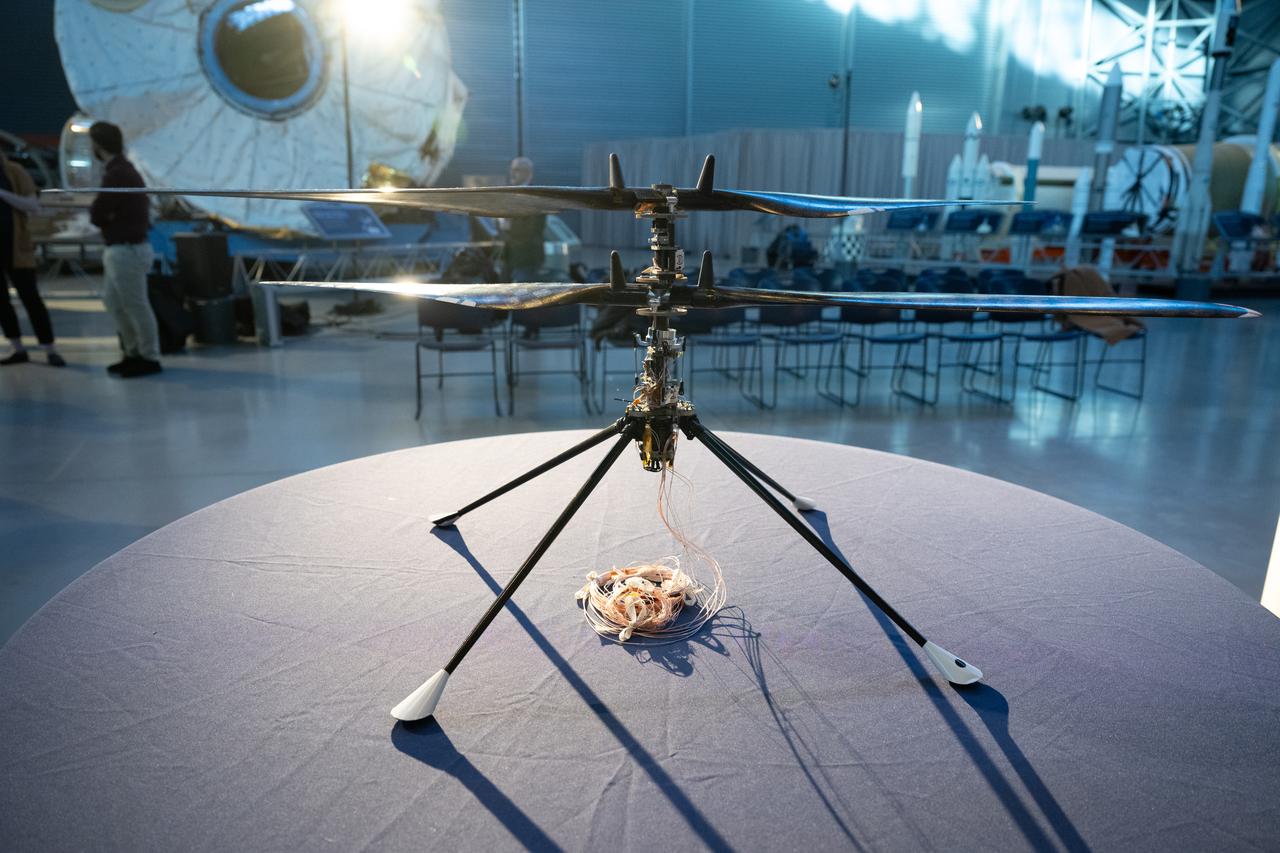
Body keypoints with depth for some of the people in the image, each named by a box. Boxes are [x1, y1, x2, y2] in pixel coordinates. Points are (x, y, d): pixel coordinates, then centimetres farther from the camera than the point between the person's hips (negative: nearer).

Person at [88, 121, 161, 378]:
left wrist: (95, 210, 5)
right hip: (120, 249, 10)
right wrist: (101, 211, -2)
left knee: (136, 306, -2)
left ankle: (149, 359, 6)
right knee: (113, 301, 17)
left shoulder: (116, 174, -18)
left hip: (127, 250, -10)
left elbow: (96, 216, -15)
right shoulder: (124, 169, 14)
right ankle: (134, 352, 23)